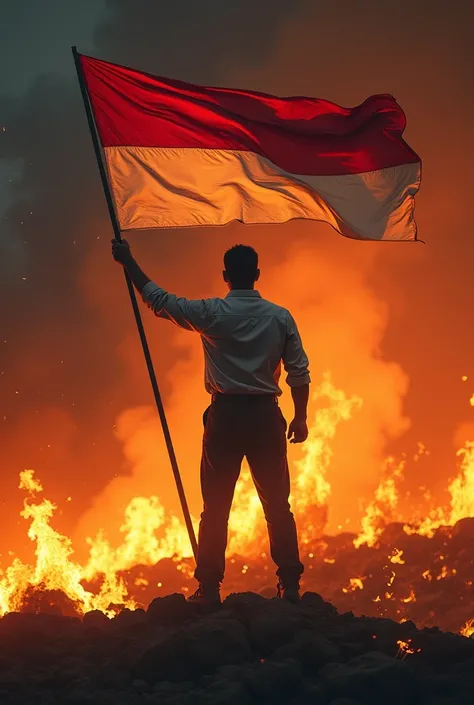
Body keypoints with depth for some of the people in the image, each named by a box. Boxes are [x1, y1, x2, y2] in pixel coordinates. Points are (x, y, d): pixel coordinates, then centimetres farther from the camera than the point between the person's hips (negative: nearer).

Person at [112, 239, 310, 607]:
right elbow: (299, 372, 1)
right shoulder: (280, 317, 0)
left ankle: (209, 589, 7)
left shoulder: (211, 313, -5)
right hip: (266, 415, 2)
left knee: (216, 507, 5)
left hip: (225, 415, -1)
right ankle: (290, 585, 10)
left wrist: (128, 262, 14)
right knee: (277, 505, 8)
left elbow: (159, 300, 4)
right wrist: (301, 417, 12)